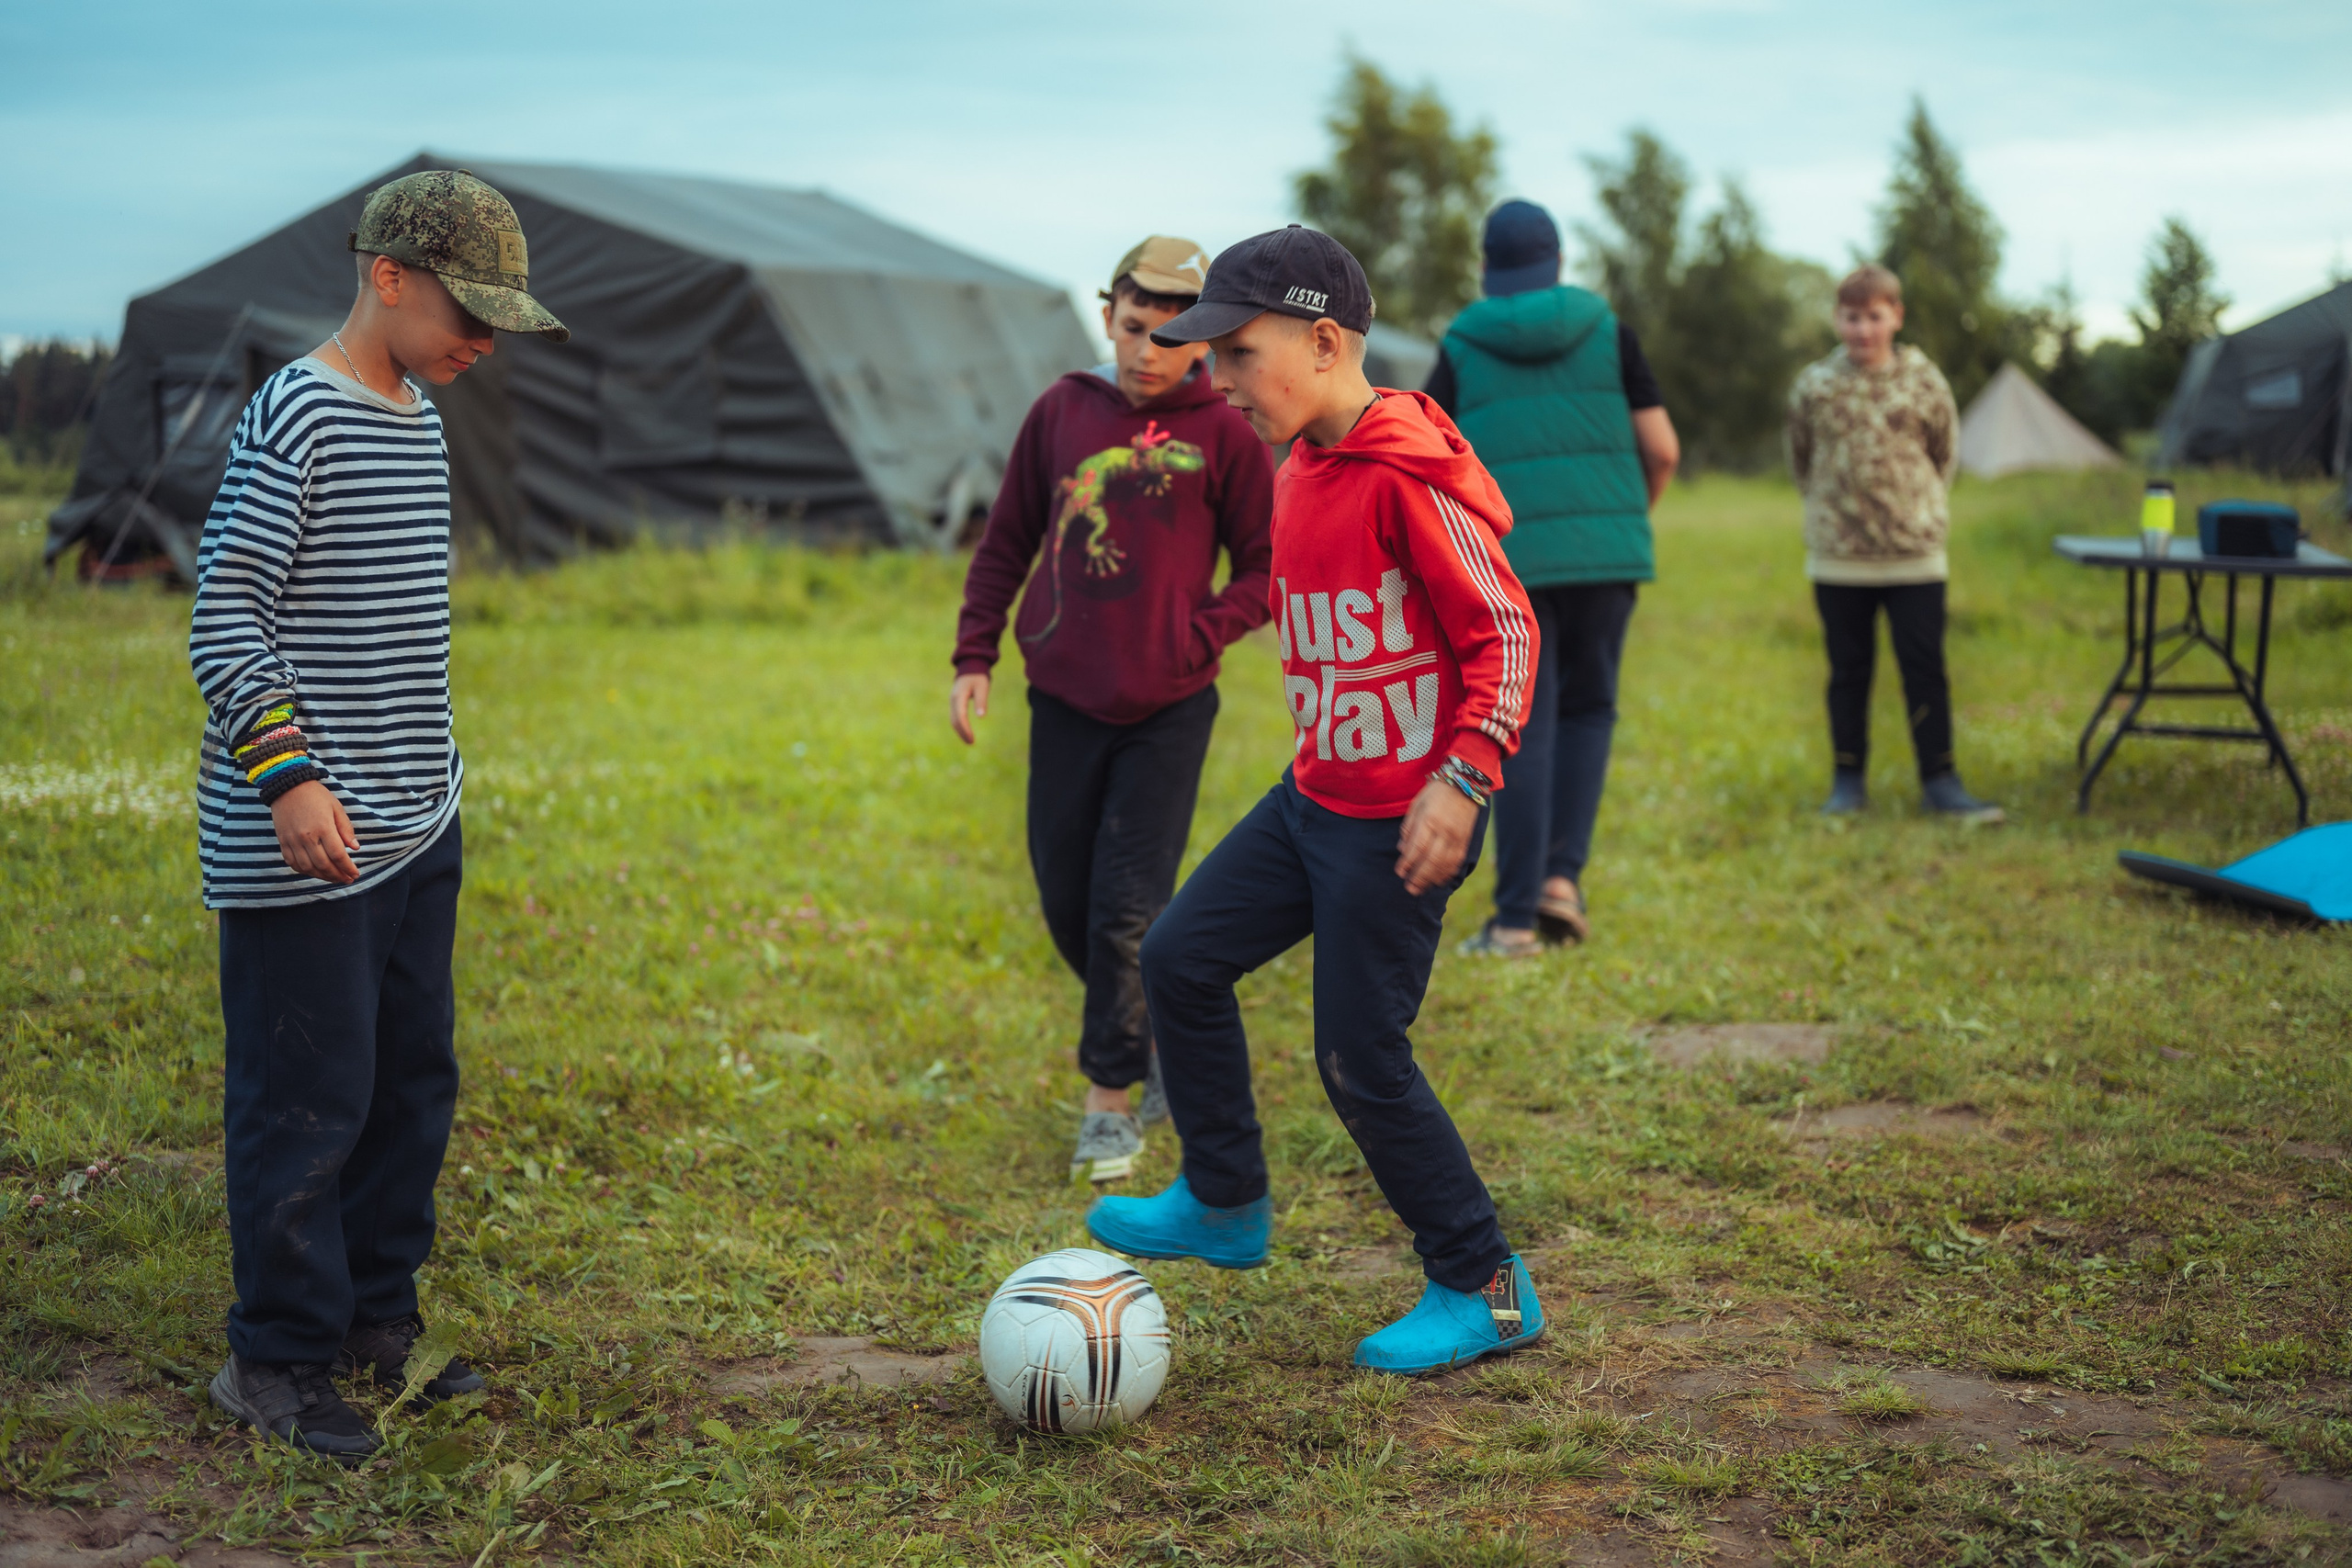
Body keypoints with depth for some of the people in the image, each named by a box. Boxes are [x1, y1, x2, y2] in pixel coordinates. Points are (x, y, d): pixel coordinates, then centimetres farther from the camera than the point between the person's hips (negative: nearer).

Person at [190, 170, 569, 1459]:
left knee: (412, 1083, 15)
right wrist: (288, 774, -24)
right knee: (309, 1099, -1)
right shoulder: (296, 415, -13)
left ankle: (375, 1317, 28)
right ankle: (277, 1361, 12)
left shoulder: (417, 414, 13)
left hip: (417, 830, 9)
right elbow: (224, 619, -17)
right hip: (306, 844, -9)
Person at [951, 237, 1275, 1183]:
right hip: (1064, 700, 4)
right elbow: (1007, 542, 11)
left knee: (1128, 908, -5)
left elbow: (1265, 567, 1)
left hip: (1169, 710, -3)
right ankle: (1164, 1039, 32)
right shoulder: (1063, 411, 3)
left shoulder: (1222, 431, -5)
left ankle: (1111, 1097, 9)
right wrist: (973, 659, 6)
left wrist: (1197, 637, -13)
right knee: (1067, 904, 8)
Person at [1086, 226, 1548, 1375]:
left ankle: (1484, 1291, 14)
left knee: (1360, 1063, -2)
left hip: (1400, 824, -9)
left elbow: (1505, 632, -19)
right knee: (1180, 961, 12)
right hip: (1313, 796, 9)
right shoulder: (1298, 471, 7)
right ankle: (1225, 1207, 28)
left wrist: (1463, 776, -25)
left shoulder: (1407, 476, -20)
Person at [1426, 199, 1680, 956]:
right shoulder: (1607, 332, 5)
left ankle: (1517, 916, 1)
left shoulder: (1462, 348, 4)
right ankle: (1562, 874, 4)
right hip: (1605, 554, 1)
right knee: (1587, 711, 17)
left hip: (1508, 560, -1)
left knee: (1521, 732, 3)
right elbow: (1663, 450, 2)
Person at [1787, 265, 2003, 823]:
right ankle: (1848, 780, 18)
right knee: (1848, 672, 9)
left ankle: (1940, 780, 9)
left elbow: (1945, 456, 13)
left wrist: (1920, 508, 12)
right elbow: (1800, 461, 14)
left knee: (1925, 669, 1)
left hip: (1915, 555, 0)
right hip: (1837, 561, 0)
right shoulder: (1814, 386, 0)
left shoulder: (1924, 383, -1)